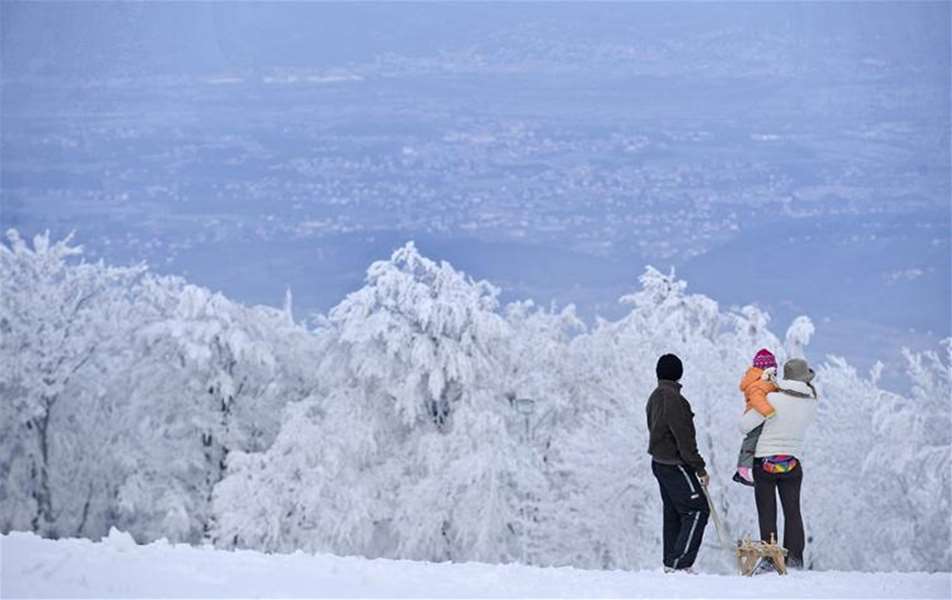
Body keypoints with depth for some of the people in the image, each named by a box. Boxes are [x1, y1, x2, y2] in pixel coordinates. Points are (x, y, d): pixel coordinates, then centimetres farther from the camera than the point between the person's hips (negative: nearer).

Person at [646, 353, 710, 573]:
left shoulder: (654, 398, 13)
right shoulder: (673, 398, -18)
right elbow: (684, 437, -20)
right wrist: (699, 468, -15)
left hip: (659, 462, 10)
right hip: (676, 464, -10)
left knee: (673, 513, 13)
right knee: (698, 510, -8)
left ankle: (670, 563, 14)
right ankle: (680, 563, -13)